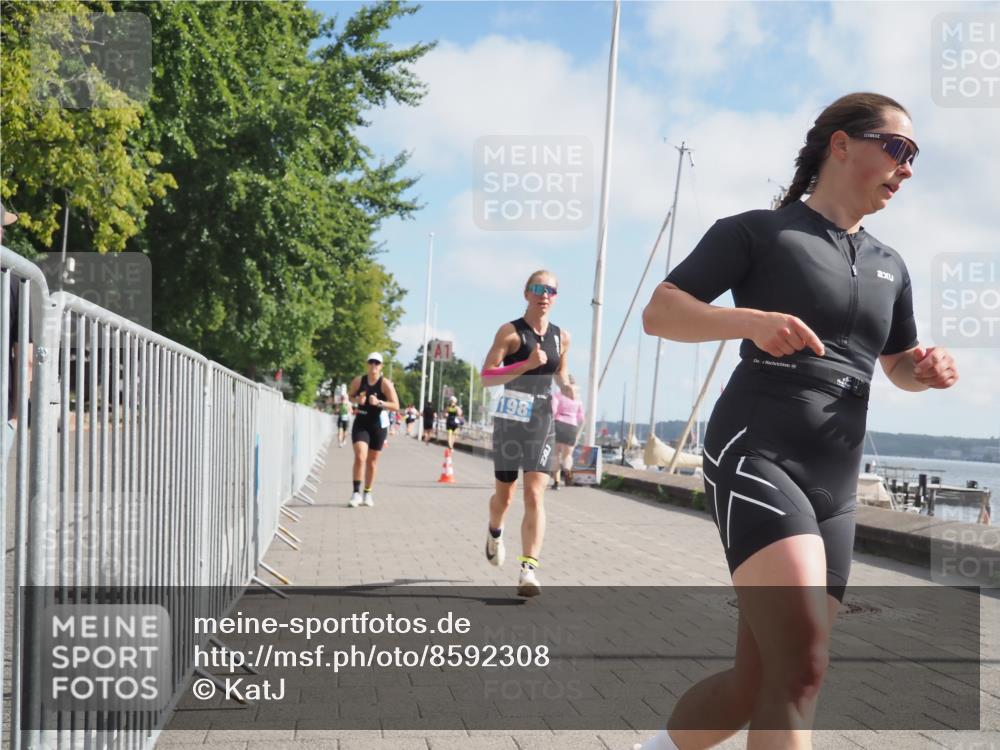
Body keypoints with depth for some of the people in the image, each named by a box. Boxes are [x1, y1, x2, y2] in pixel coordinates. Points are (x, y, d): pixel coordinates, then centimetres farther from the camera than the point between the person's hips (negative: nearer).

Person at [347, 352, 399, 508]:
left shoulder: (385, 383, -9)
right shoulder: (358, 381, -2)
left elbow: (395, 406, -12)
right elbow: (350, 396, 14)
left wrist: (379, 402, -27)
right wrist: (357, 399, -8)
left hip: (378, 426, 0)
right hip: (361, 424, 0)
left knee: (372, 462, 9)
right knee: (360, 457, -17)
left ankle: (368, 494, 24)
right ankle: (356, 493, -14)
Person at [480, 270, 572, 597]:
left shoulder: (561, 337, 7)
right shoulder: (510, 332, -7)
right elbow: (486, 377, -14)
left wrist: (567, 389, 2)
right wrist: (526, 364, -25)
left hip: (542, 421, 2)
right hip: (510, 420, -2)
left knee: (535, 495, -11)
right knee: (505, 494, 12)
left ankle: (528, 570, -14)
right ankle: (495, 533, 46)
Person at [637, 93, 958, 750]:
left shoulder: (889, 267, 20)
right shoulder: (759, 232, 1)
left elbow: (900, 365, 31)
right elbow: (658, 313, -4)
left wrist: (929, 370, 7)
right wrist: (752, 320, -21)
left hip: (835, 488, 7)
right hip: (756, 455, -7)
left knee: (757, 685, 8)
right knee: (802, 665, -24)